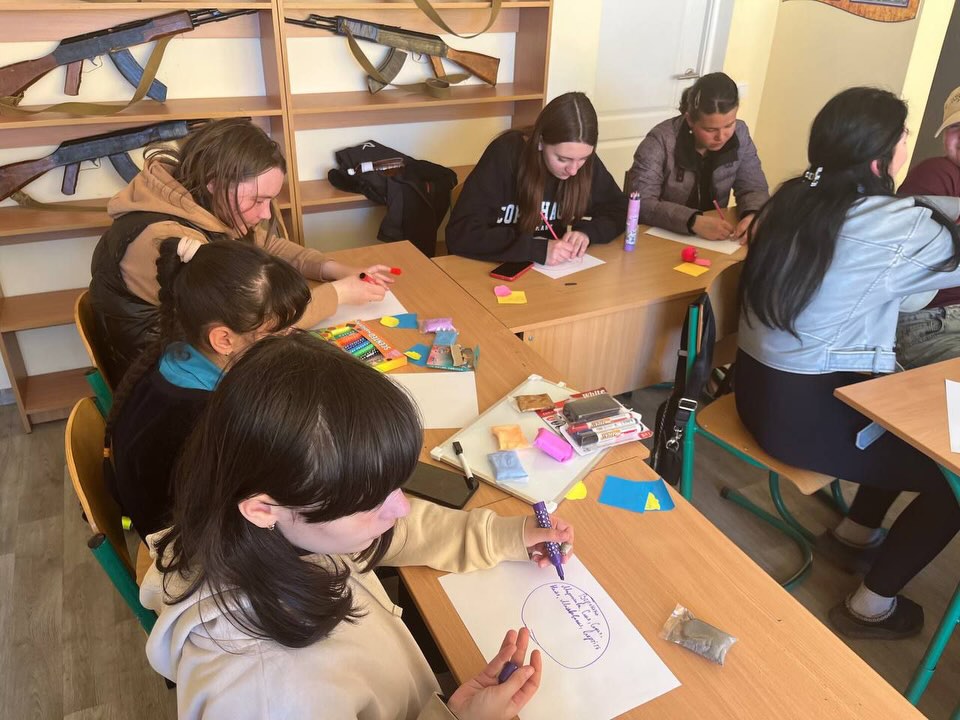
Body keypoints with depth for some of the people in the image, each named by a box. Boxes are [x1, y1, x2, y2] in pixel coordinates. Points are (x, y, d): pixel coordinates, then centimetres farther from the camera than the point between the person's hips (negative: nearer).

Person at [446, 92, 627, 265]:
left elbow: (618, 210, 5)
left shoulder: (584, 159, -7)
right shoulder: (505, 155, -18)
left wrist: (586, 231, -15)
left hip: (559, 272, 4)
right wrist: (537, 249, -30)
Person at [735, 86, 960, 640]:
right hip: (805, 415, -8)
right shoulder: (894, 227, -20)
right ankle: (871, 606, 22)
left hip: (760, 387, 9)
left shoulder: (793, 199, 3)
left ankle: (854, 534, 42)